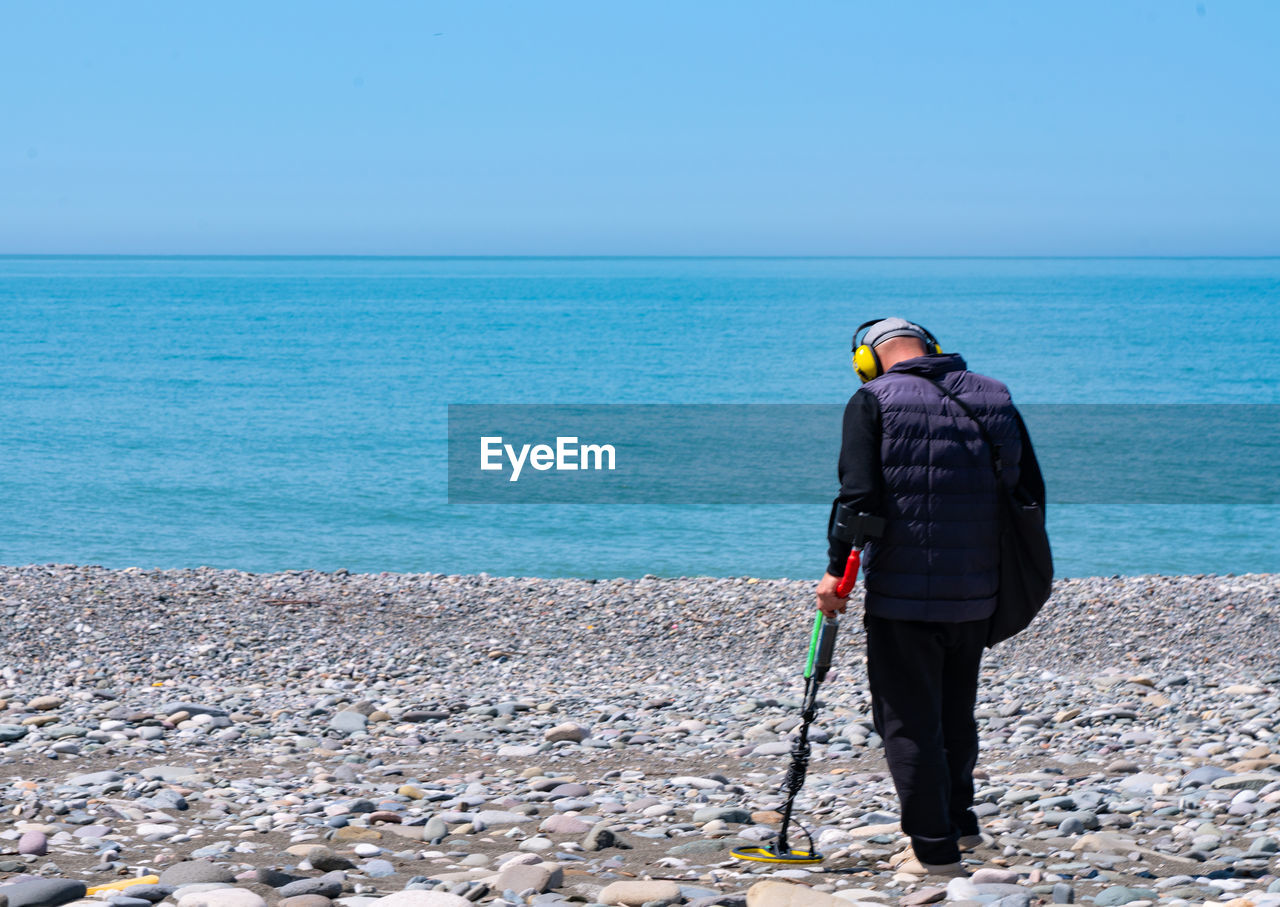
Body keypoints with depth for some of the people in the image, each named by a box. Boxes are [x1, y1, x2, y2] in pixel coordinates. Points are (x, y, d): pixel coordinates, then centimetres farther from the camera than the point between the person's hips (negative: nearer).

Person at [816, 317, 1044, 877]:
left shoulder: (873, 402, -5)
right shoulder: (995, 399, 10)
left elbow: (859, 496, -15)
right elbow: (1031, 492, 11)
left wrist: (837, 569, -7)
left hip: (902, 594, -5)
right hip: (976, 594, 6)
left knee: (909, 720, 2)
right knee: (955, 713, 22)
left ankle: (934, 849, 3)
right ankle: (958, 821, 34)